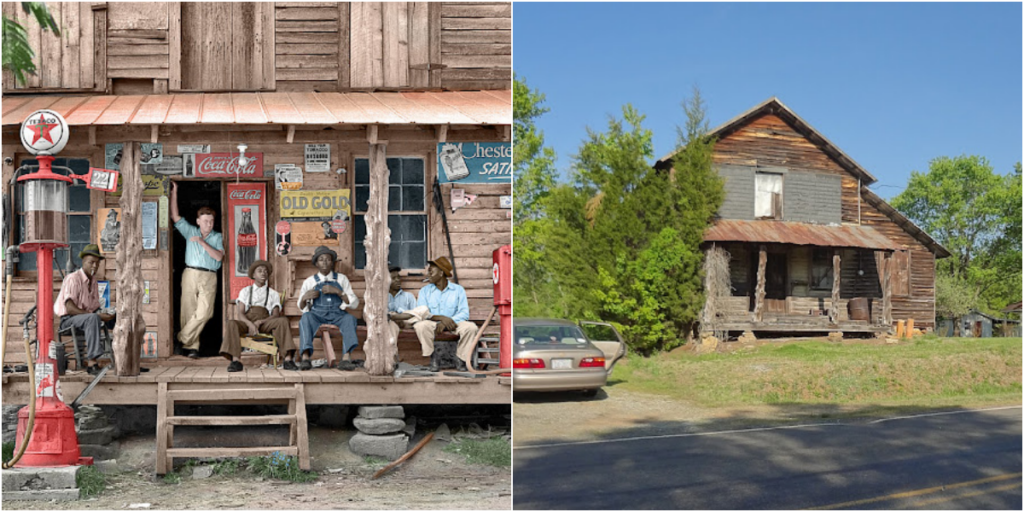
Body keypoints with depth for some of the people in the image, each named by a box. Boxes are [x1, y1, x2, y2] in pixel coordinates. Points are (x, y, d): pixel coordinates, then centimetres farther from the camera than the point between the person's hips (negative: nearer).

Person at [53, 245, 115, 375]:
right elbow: (70, 308, -23)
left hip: (87, 316, 8)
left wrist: (104, 314, -11)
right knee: (93, 318, -38)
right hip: (68, 319, -8)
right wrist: (97, 315, -27)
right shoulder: (73, 278, -14)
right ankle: (91, 362, -45)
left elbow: (96, 307, 13)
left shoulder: (93, 281, 12)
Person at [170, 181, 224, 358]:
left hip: (209, 277, -1)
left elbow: (219, 257, -3)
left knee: (204, 312, -15)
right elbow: (175, 217, 9)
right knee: (189, 310, -2)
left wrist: (202, 242, -9)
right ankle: (192, 346, 2)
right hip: (190, 274, 1)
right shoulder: (191, 232, 14)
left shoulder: (217, 237, 10)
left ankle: (183, 339, -5)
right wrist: (174, 194, 5)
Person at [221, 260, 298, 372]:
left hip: (265, 324, 0)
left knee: (283, 321, -31)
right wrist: (250, 324, -16)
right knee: (232, 323, -34)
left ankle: (288, 359, -41)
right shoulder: (245, 291, 21)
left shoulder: (273, 294, 22)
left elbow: (275, 315, 7)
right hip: (247, 322, 0)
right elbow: (240, 313, 7)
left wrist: (260, 322, -14)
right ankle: (235, 360, -47)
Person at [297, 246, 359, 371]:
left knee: (349, 318, -33)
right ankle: (305, 358, -47)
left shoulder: (341, 279, 14)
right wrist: (304, 298, -5)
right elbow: (302, 307, 19)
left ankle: (346, 358, -46)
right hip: (316, 315, 0)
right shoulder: (309, 281, 14)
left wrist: (337, 291, -10)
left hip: (337, 315, 0)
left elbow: (354, 303, 5)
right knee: (306, 317, -34)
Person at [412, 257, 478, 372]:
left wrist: (447, 322, -21)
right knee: (420, 326, -33)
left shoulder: (458, 290, 7)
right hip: (433, 324, 0)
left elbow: (464, 313, -5)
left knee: (471, 327, -29)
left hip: (454, 323, 0)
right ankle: (433, 358, -20)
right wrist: (441, 318, -22)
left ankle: (462, 360, -15)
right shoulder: (424, 291, 9)